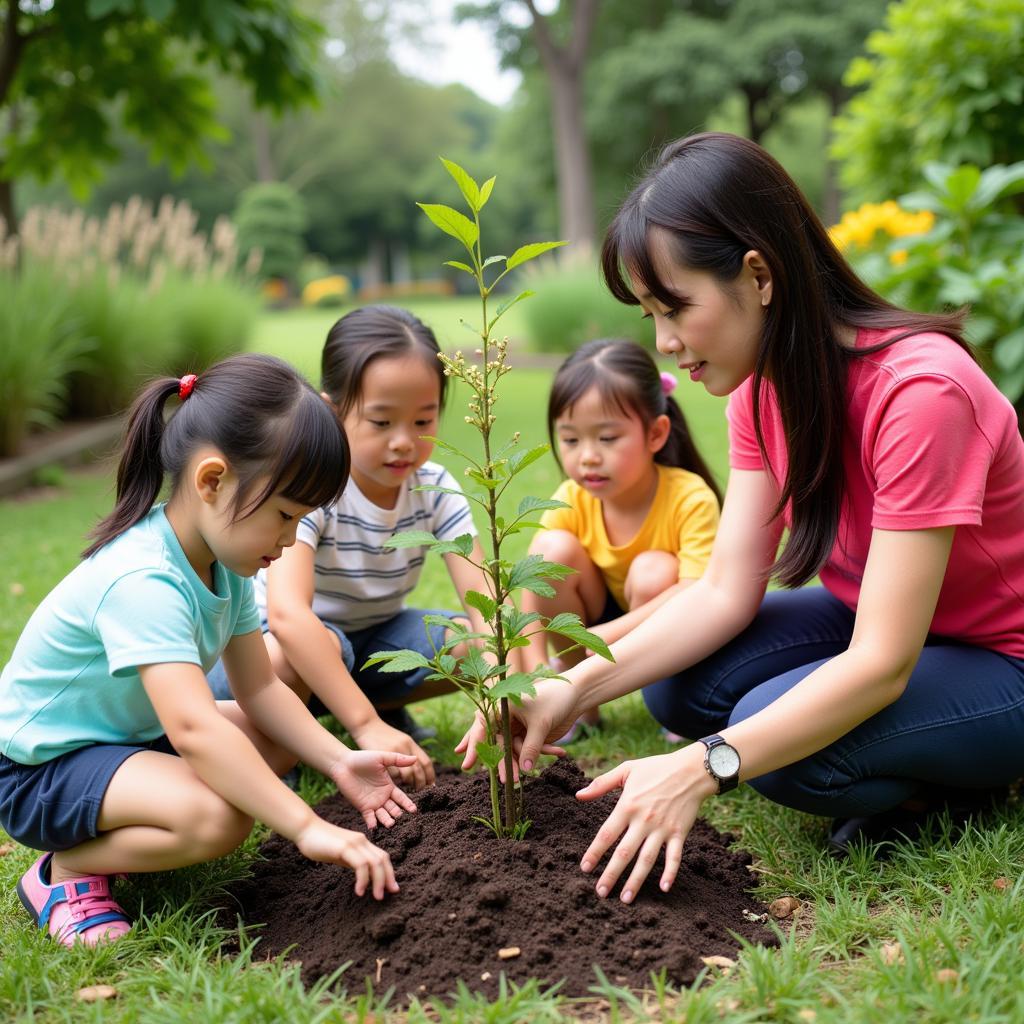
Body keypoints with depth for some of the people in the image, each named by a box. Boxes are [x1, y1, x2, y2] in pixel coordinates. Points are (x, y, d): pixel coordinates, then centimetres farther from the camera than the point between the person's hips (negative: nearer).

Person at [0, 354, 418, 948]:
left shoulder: (225, 562, -3)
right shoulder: (142, 581, -32)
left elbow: (260, 688, 0)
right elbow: (194, 729, -43)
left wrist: (338, 760, -14)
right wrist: (307, 827, -43)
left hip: (135, 733, 10)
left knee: (288, 739, 6)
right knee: (217, 816, -32)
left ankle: (114, 836, 7)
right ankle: (67, 872, -6)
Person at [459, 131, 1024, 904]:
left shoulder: (920, 390, -31)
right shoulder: (765, 384, -6)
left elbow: (881, 665, -33)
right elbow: (727, 588, -11)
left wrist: (705, 768, -39)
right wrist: (578, 688, -23)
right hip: (872, 624, 7)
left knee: (777, 734, -30)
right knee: (683, 684, -14)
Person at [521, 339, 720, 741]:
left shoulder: (690, 498, -27)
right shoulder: (571, 501, -16)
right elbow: (533, 591, -21)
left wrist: (605, 636, -44)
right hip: (599, 629, 3)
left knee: (652, 571, -33)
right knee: (551, 550, -22)